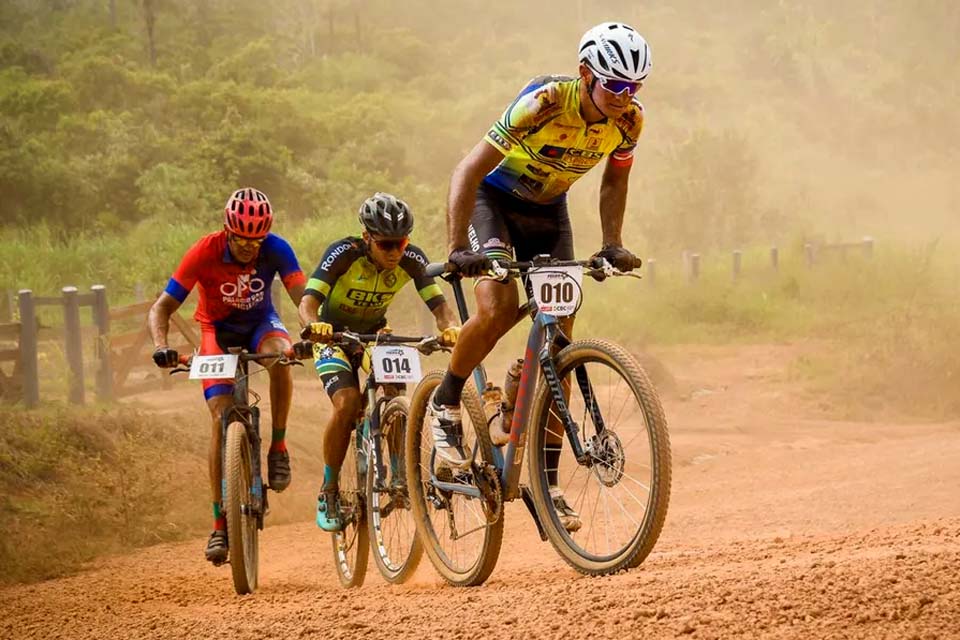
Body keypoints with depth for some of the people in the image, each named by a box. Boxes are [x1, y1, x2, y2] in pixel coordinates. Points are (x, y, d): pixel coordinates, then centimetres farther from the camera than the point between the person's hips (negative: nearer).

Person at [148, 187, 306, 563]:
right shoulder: (205, 253, -28)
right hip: (218, 330, -1)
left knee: (280, 354, -36)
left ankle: (278, 447, -16)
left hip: (260, 323, 1)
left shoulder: (275, 250, -24)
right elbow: (162, 308, -27)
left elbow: (303, 296, -31)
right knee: (221, 419, -16)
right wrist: (161, 347, -45)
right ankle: (221, 524, -11)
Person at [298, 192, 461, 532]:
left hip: (375, 332, 3)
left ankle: (398, 474, -5)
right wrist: (314, 325, -59)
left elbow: (438, 304, -25)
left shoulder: (411, 259, -20)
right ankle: (328, 493, -9)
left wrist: (450, 327, -48)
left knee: (394, 390, -25)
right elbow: (308, 302, -37)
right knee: (347, 405, -26)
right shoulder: (343, 254, -29)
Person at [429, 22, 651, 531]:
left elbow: (613, 180, 4)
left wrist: (612, 245, -7)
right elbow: (469, 170, -32)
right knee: (499, 307, -30)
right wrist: (458, 249, -39)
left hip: (547, 211, 5)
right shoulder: (545, 102, -33)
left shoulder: (629, 120, -17)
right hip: (492, 200, -5)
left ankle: (547, 483, -1)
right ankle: (445, 403, -4)